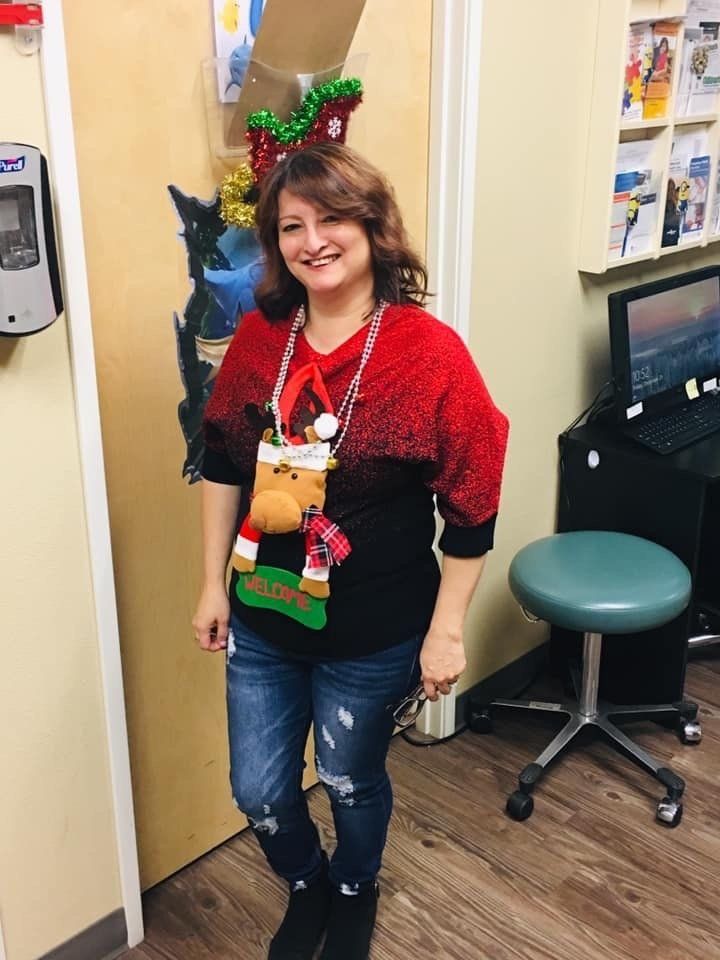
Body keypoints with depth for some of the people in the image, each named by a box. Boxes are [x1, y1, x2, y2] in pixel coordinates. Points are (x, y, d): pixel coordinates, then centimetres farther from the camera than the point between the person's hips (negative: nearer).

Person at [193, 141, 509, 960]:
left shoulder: (432, 353, -18)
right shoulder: (257, 337, -5)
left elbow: (470, 515, -13)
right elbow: (222, 465, 6)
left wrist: (446, 631, -10)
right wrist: (213, 585, 7)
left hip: (372, 637, -3)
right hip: (262, 622, 4)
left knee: (351, 784, 20)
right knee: (259, 792, 16)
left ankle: (355, 893, 54)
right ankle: (308, 886, 51)